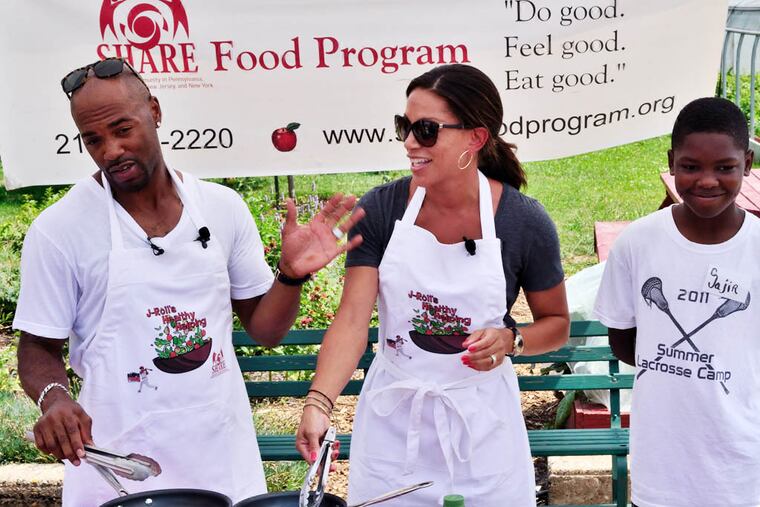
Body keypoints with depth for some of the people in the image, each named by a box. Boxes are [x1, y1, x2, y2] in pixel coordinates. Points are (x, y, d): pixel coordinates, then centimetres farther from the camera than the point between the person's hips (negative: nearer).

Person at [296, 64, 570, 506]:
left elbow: (556, 323, 1)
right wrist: (319, 403, -26)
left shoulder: (524, 223, -11)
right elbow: (353, 317, -13)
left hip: (480, 423, -1)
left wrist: (509, 341, -19)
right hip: (392, 419, 1)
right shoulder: (381, 208, -9)